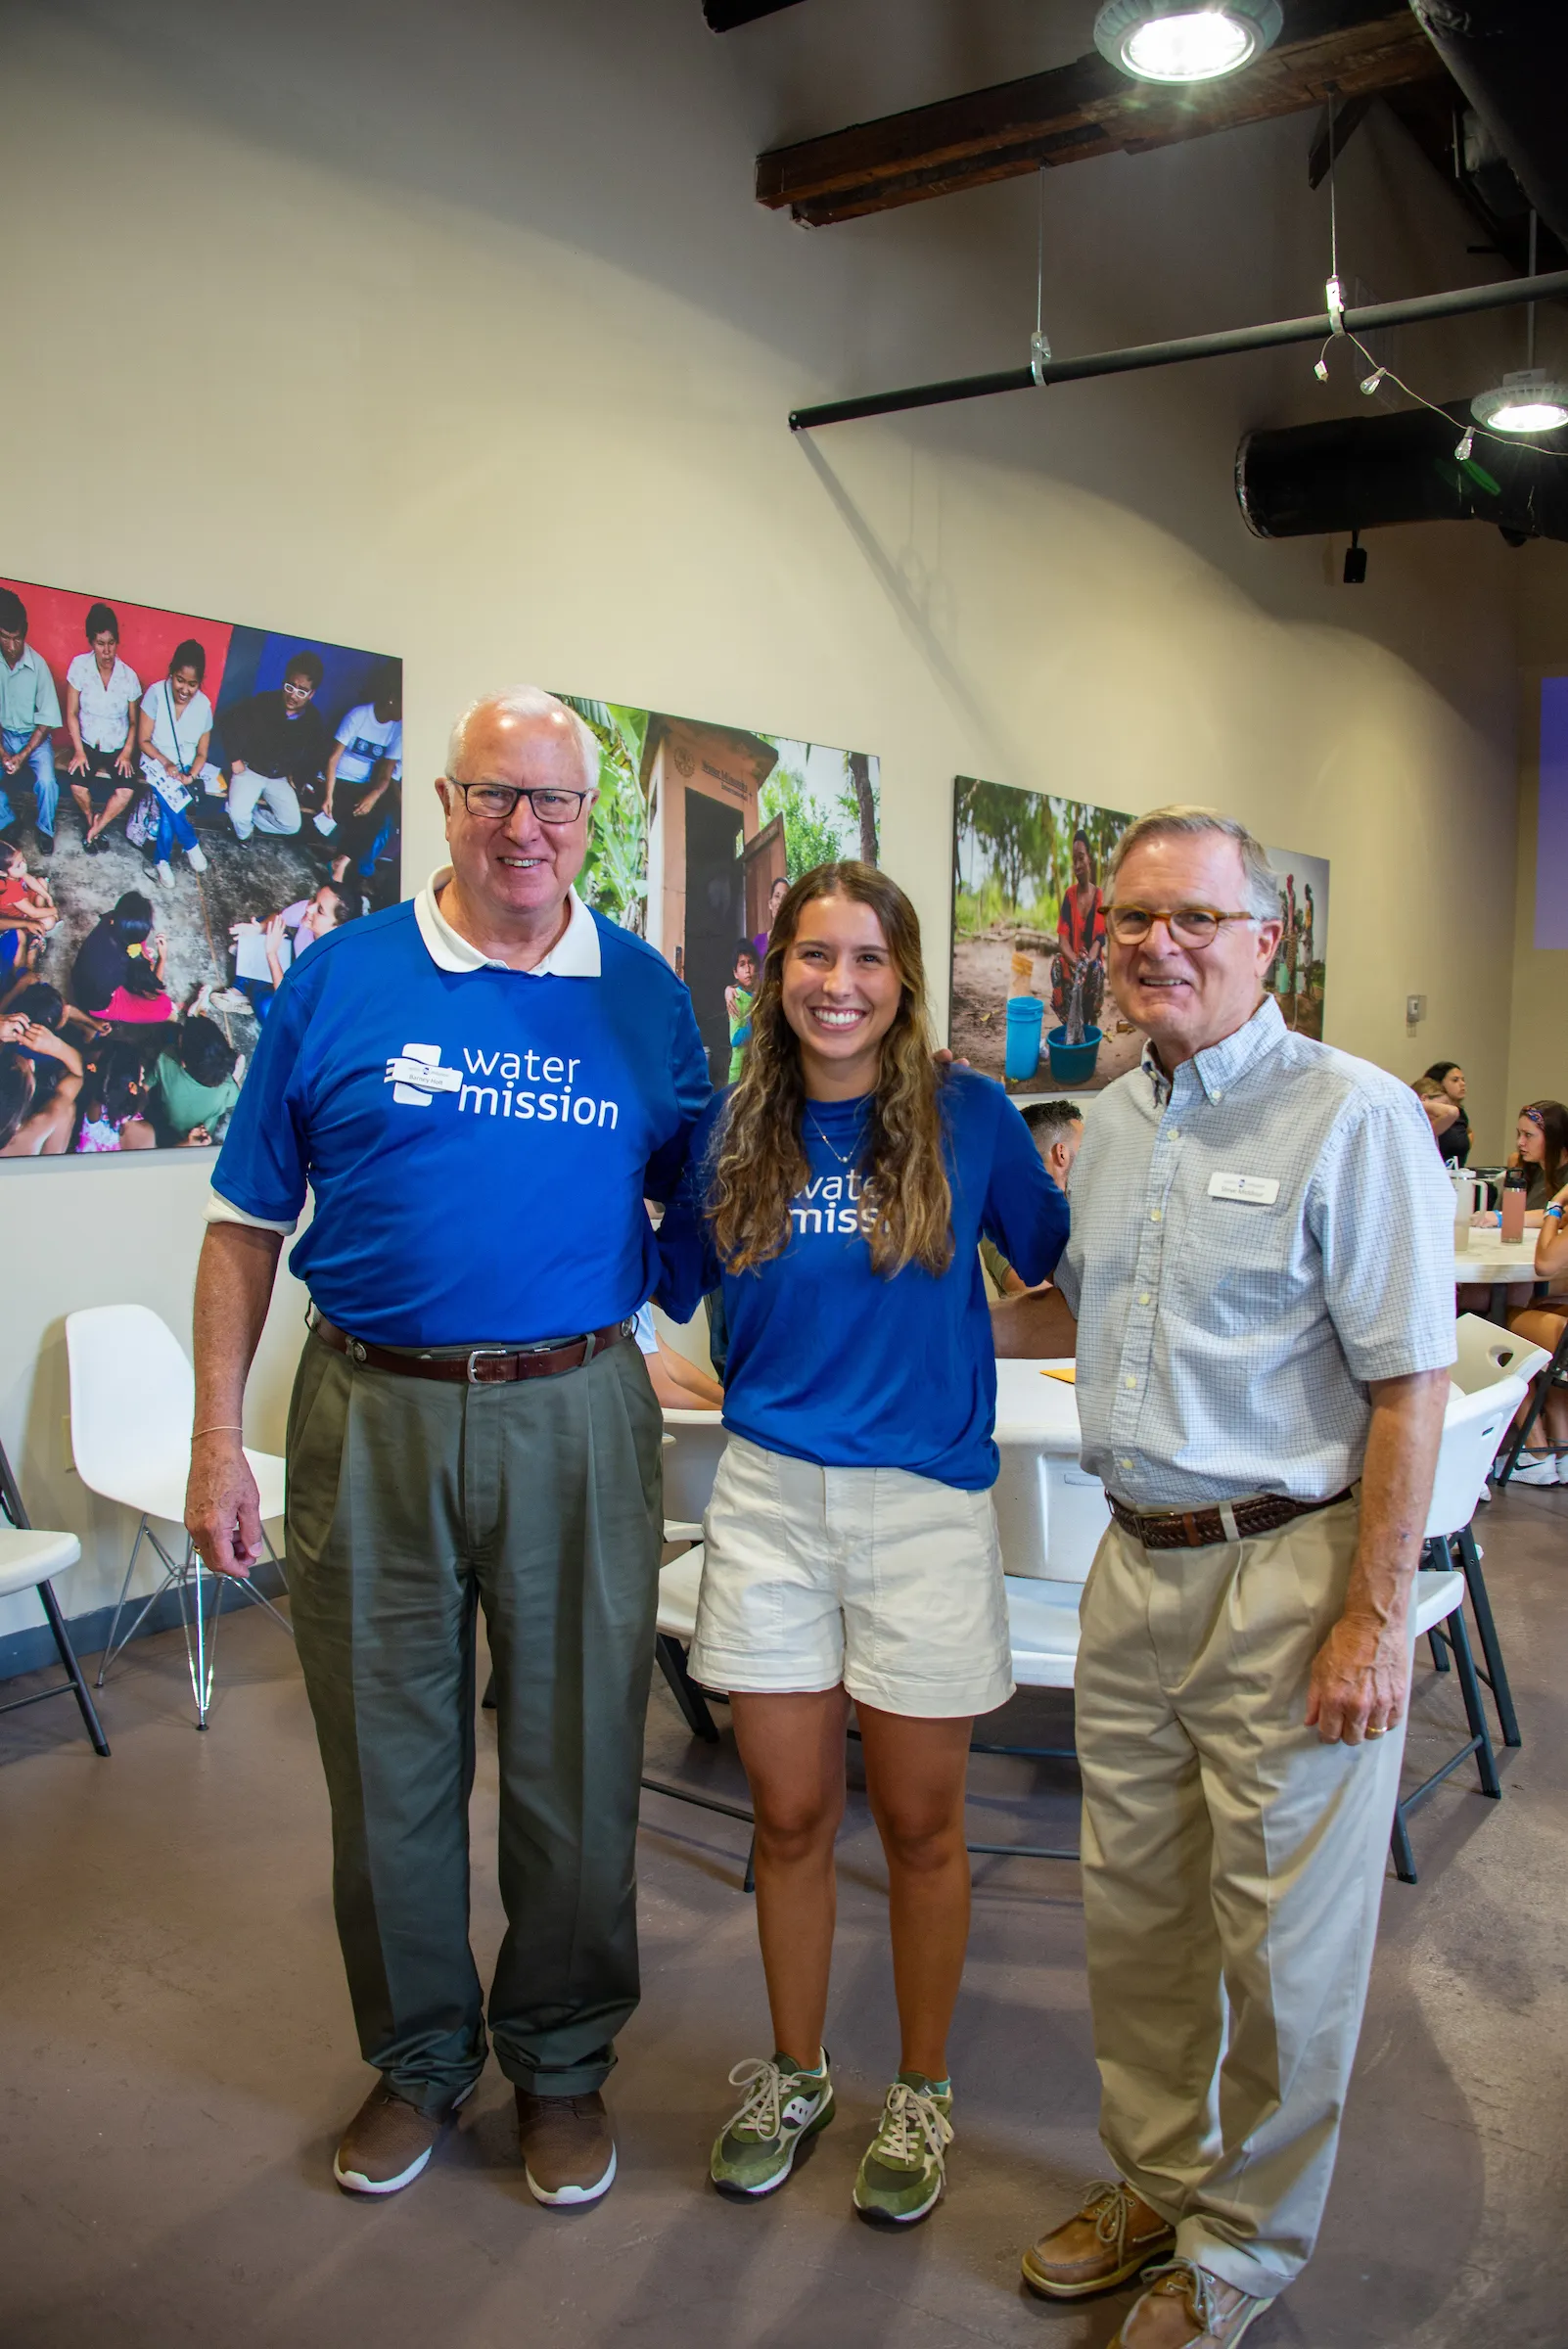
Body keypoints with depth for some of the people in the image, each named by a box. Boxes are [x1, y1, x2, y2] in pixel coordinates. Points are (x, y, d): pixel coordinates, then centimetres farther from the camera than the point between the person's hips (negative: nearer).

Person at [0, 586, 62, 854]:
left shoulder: (38, 665, -17)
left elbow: (47, 719, -12)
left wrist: (23, 755, -18)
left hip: (34, 736, -2)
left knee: (46, 781, -26)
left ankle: (44, 829, 2)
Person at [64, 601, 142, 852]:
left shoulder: (128, 676, -9)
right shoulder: (79, 666, -11)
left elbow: (134, 721, 1)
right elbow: (71, 714, -6)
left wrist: (127, 753, -11)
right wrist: (79, 751, -12)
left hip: (118, 745, 0)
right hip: (87, 742, 0)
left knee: (126, 791, -24)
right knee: (77, 786, -25)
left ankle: (94, 829, 1)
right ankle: (92, 820, 9)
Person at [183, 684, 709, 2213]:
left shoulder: (644, 992, 4)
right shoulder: (338, 981, 0)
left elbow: (698, 1194, 16)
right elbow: (247, 1227, 2)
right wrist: (217, 1442, -2)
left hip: (575, 1414, 1)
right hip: (372, 1415, 0)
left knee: (576, 1760, 10)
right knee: (388, 1757, 13)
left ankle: (562, 2061, 34)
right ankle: (416, 2058, 36)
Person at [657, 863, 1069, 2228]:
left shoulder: (968, 1116, -3)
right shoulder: (734, 1130, 3)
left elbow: (1057, 1259, 7)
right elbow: (671, 1283, 13)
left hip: (922, 1501, -2)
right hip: (770, 1497, 2)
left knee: (918, 1823, 11)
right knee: (790, 1815, 13)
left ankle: (922, 2091, 34)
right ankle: (794, 2074, 37)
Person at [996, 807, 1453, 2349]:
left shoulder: (1354, 1117, -12)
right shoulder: (1112, 1120, 9)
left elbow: (1411, 1384, -15)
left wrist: (1373, 1619, -17)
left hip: (1289, 1579, -6)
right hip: (1138, 1566, 6)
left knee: (1283, 1942, 9)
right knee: (1133, 1909, 18)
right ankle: (1155, 2180, 40)